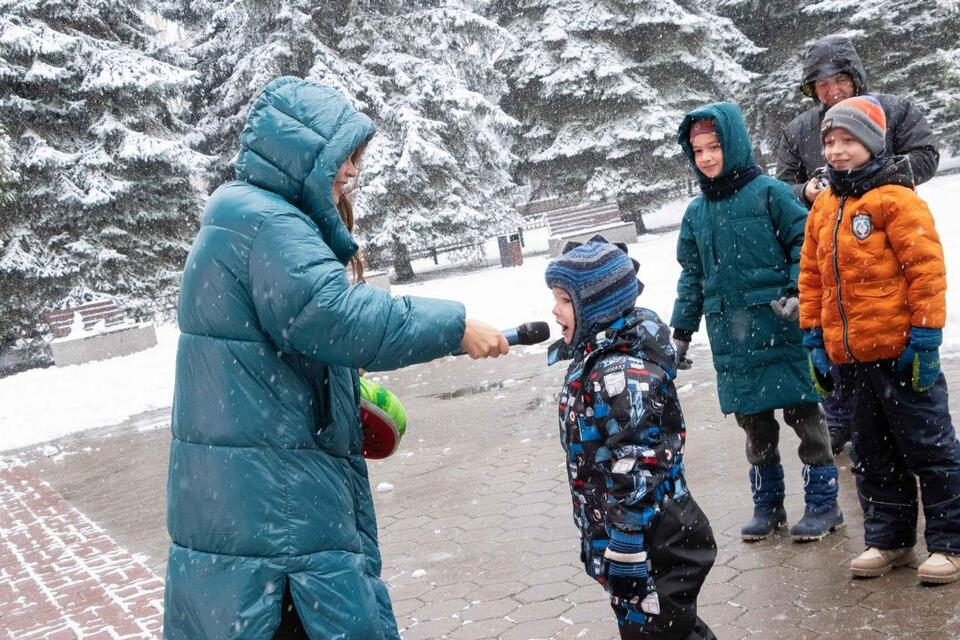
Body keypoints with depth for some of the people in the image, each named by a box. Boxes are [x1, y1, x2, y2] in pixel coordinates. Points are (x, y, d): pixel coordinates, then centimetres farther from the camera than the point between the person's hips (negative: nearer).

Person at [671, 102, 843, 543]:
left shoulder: (768, 192, -5)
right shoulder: (696, 212, 11)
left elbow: (805, 242, -5)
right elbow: (691, 277, 17)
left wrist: (796, 292, -17)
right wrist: (682, 331, 16)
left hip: (782, 330, -5)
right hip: (731, 341, 5)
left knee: (803, 414, 4)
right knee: (754, 424, 12)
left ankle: (823, 503, 17)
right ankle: (767, 505, 25)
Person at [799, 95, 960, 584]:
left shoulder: (895, 199, -10)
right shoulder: (822, 208, 11)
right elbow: (811, 277, 15)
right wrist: (814, 338, 12)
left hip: (899, 352, -7)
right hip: (850, 356, 7)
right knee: (872, 453, 16)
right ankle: (888, 539, 29)